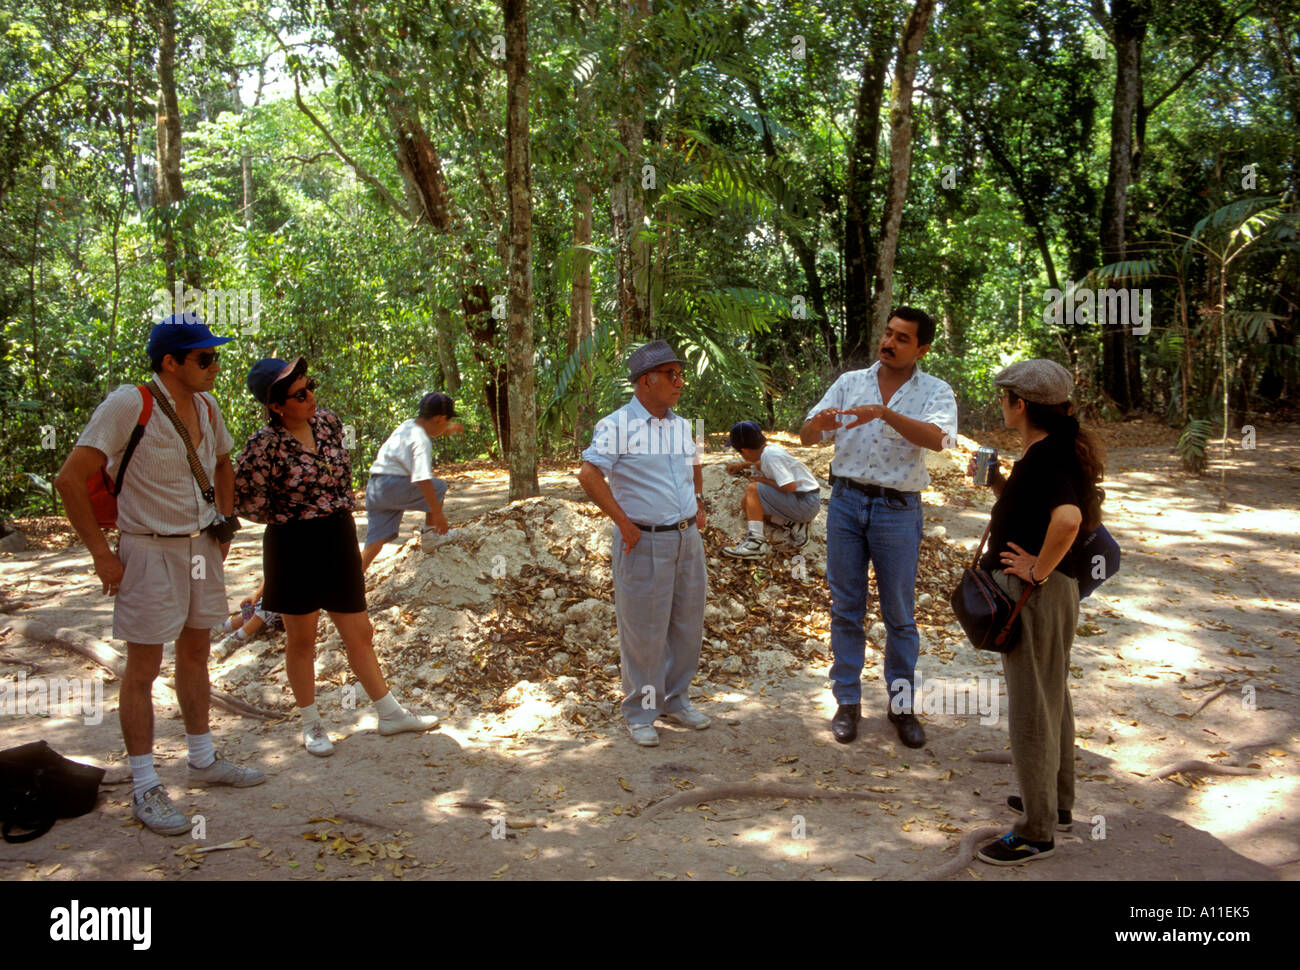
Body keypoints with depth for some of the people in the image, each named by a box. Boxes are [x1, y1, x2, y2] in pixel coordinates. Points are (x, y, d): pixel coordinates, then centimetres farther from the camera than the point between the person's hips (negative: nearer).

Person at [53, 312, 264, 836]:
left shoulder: (206, 408, 5)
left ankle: (203, 760, 30)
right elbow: (70, 479, -18)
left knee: (196, 653, 16)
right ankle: (144, 787, 10)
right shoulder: (129, 405, -17)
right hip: (150, 551, -7)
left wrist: (225, 525, 14)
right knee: (143, 668, 0)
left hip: (202, 545, 7)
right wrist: (102, 555, -17)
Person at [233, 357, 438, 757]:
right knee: (301, 639, 9)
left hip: (339, 539, 5)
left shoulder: (328, 421, 2)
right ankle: (311, 724, 24)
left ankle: (390, 713, 22)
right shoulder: (264, 445, -16)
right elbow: (247, 501, -10)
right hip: (293, 547, -5)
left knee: (359, 634, 12)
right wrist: (291, 518, 1)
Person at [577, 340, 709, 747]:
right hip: (644, 542, -7)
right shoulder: (618, 425, -12)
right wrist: (623, 523, -18)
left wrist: (699, 508, 19)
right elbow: (588, 475, -21)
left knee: (688, 625, 14)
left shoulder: (681, 426, 12)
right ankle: (640, 713, 16)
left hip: (687, 540, 7)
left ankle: (675, 700, 31)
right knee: (644, 632, 2)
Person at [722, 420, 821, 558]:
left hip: (806, 503, -9)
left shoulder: (771, 454, -18)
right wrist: (743, 465, 27)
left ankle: (756, 542, -23)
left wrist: (763, 480, -11)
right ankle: (793, 525, 2)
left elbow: (790, 486, -25)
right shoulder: (769, 450, 8)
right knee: (747, 504, 11)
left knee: (752, 489, -16)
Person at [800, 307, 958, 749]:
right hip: (846, 501, 2)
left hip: (897, 509, -2)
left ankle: (901, 705, 20)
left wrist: (884, 412, -32)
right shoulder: (850, 382, 6)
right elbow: (806, 436, 3)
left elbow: (937, 439, -22)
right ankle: (848, 702, 19)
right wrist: (818, 423, -21)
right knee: (845, 608, 7)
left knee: (899, 614, 6)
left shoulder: (935, 392, -1)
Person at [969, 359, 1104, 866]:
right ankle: (1057, 802, 38)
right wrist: (996, 481, 7)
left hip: (1037, 593, -10)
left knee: (1031, 706, 0)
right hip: (1043, 591, 10)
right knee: (1052, 697, 21)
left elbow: (1067, 518, -39)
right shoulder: (1051, 450, 8)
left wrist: (1039, 570, -26)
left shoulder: (1045, 456, -22)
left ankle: (1036, 832, 12)